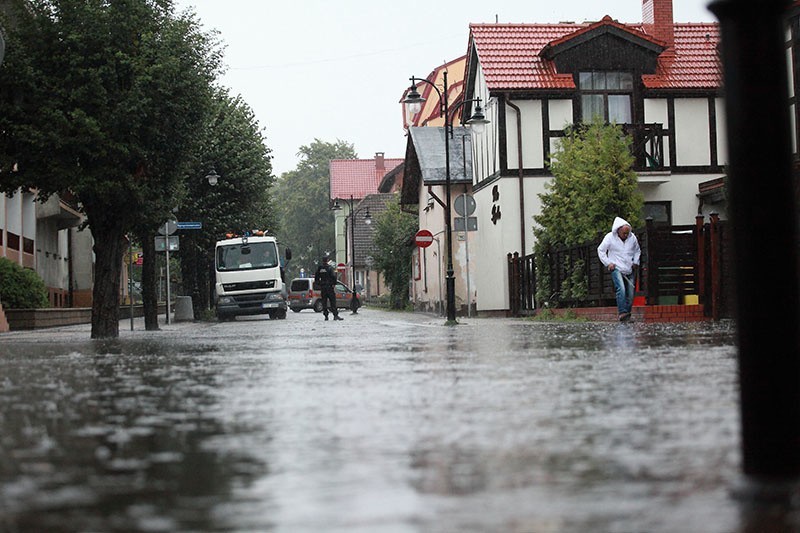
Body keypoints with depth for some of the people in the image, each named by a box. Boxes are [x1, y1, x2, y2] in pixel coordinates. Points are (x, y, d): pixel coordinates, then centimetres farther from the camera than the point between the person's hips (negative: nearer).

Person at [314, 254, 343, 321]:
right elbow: (334, 277, -16)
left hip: (322, 287, 5)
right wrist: (334, 284, -6)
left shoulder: (319, 268, 7)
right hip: (329, 287, -5)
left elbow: (316, 278, 12)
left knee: (324, 301, 8)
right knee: (332, 301, -4)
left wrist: (319, 285, 18)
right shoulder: (329, 268, -9)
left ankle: (326, 316, 7)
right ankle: (335, 315, -9)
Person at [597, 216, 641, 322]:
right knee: (621, 289, -25)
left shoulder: (632, 237, 5)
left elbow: (637, 251, 22)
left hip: (629, 270, 4)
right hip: (616, 268, -4)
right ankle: (622, 313, -29)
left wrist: (636, 262, 7)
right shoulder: (610, 237, -5)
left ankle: (627, 315, 10)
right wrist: (608, 263, -5)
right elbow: (600, 250, 3)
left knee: (630, 293, 1)